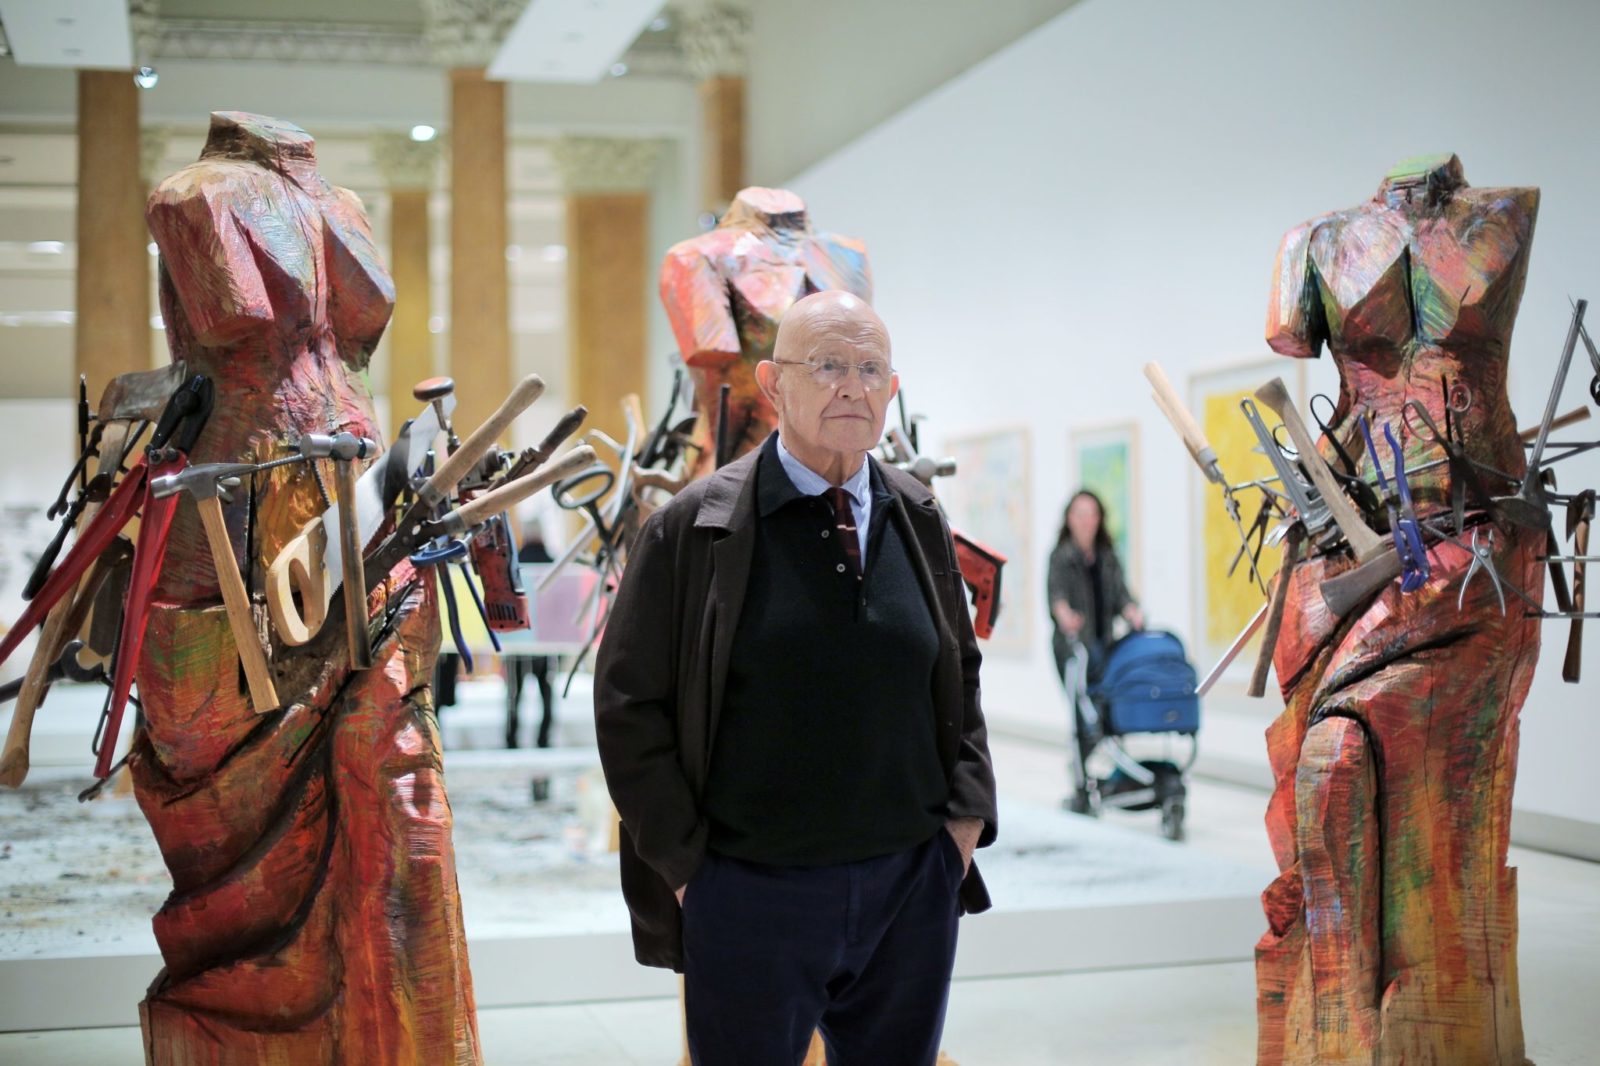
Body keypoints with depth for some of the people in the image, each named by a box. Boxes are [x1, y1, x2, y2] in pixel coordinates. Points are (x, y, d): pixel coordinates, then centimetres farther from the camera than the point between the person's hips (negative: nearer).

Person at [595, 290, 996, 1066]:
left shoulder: (918, 522, 6)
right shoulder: (693, 528, -7)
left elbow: (961, 674, 16)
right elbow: (629, 704, -6)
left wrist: (967, 812, 5)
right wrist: (685, 863, -8)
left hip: (914, 886, 4)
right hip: (751, 895, -4)